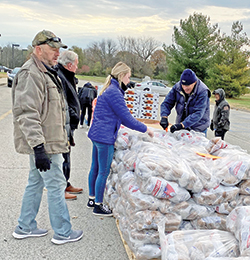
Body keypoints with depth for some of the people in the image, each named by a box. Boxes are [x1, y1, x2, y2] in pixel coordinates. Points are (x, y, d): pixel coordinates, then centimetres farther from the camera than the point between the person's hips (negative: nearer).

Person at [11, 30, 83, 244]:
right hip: (44, 145, -11)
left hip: (47, 142, 11)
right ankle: (63, 233, 14)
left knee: (36, 183, 18)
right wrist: (38, 147, -29)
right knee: (56, 185, -1)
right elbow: (27, 114, -26)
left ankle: (25, 227, 31)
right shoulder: (31, 74, -18)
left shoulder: (47, 73, 17)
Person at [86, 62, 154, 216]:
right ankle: (98, 205, 11)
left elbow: (121, 116, 21)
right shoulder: (114, 92, -18)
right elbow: (126, 117, -18)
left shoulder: (108, 90, 15)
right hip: (105, 137, -10)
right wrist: (145, 129, -8)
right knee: (104, 171, 0)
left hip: (97, 134, 10)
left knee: (95, 168, 18)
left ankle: (92, 199, 31)